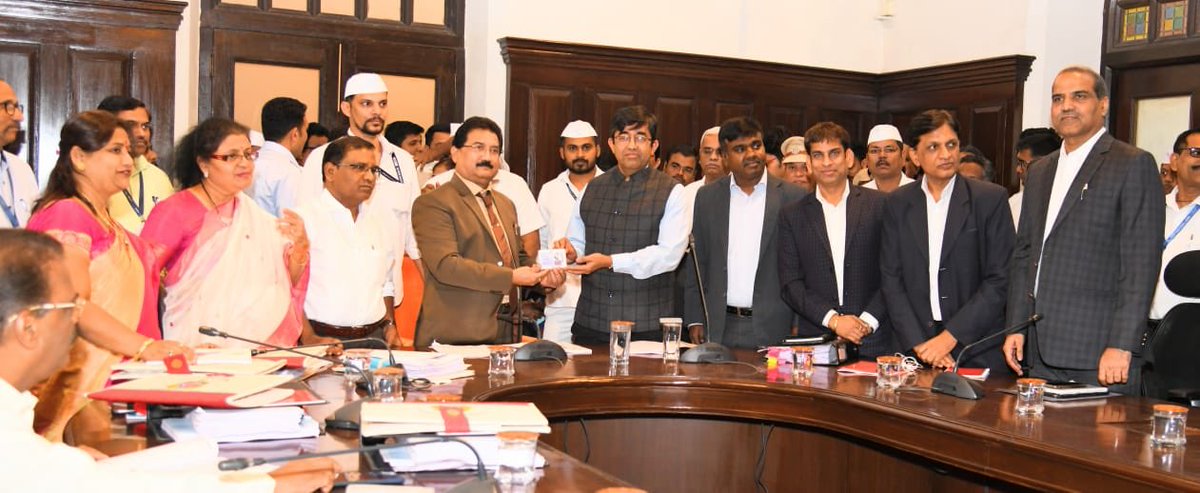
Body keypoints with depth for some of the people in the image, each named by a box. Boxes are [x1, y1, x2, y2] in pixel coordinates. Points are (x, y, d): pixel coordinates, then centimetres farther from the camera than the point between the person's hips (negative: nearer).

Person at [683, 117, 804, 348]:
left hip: (773, 327, -2)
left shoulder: (792, 197, 1)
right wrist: (695, 319, 3)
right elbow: (696, 261, 9)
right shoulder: (707, 197, 8)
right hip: (719, 328, 2)